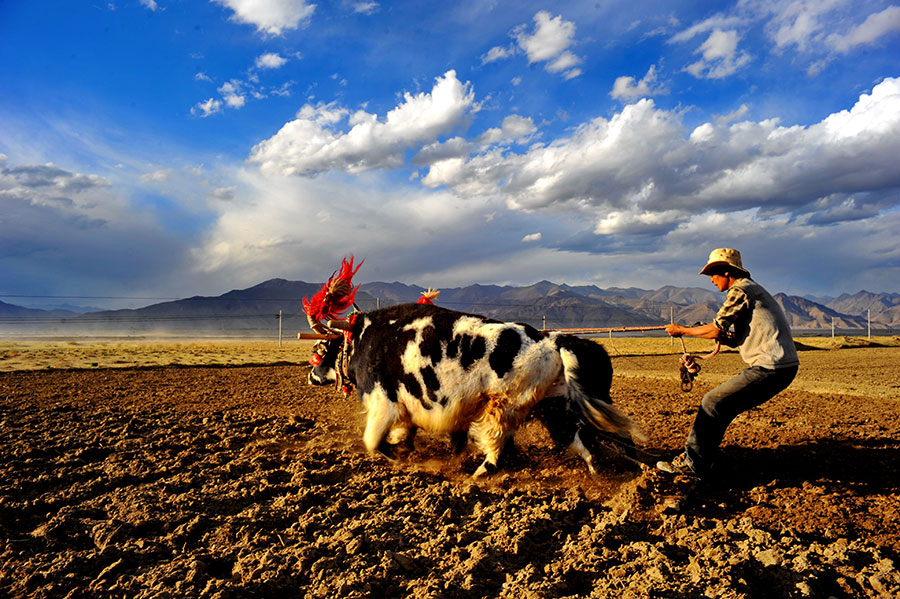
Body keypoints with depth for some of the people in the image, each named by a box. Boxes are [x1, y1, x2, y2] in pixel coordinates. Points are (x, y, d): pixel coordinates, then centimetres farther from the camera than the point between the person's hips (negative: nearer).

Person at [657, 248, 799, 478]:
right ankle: (699, 454, 18)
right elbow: (735, 340, 23)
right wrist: (701, 331, 16)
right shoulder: (752, 290, 23)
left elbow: (717, 330, -11)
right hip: (783, 367, 10)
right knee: (723, 404, 14)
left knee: (713, 403, -6)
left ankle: (692, 464, -2)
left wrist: (682, 330, 2)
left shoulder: (741, 291, -9)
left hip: (770, 368, -10)